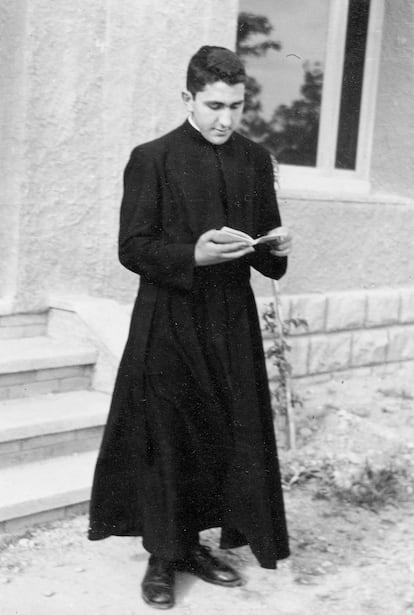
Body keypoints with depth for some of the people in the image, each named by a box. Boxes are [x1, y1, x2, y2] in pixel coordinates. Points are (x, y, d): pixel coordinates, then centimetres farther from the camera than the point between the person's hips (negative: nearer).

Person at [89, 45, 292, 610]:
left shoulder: (256, 160, 9)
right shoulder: (152, 160, -5)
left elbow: (267, 240, 16)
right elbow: (132, 249, -7)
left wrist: (276, 249, -8)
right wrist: (193, 255, -23)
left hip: (233, 319, 5)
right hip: (169, 323, -4)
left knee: (230, 436, 7)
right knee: (166, 440, 1)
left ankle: (196, 543, 25)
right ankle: (162, 558, 16)